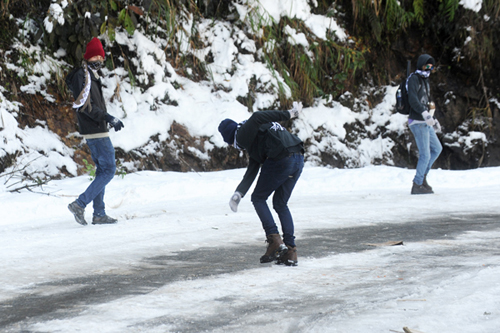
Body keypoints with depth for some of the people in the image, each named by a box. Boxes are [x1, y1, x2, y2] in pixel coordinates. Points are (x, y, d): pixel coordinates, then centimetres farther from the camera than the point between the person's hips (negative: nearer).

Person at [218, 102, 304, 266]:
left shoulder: (243, 135, 2)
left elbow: (257, 117, -19)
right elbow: (251, 172, 20)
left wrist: (289, 114, -18)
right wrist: (239, 193, 10)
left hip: (280, 161, -9)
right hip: (298, 159, 9)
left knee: (258, 198, 12)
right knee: (280, 204, 21)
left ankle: (274, 241, 1)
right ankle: (290, 251, 14)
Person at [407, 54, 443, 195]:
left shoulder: (424, 80, 20)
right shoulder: (414, 79, -10)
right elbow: (413, 100, -24)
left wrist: (433, 119, 33)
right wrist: (425, 113, -35)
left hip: (425, 123, 10)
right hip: (418, 123, -10)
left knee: (437, 148, 17)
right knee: (425, 154, -9)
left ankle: (422, 176, 20)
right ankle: (417, 185, -3)